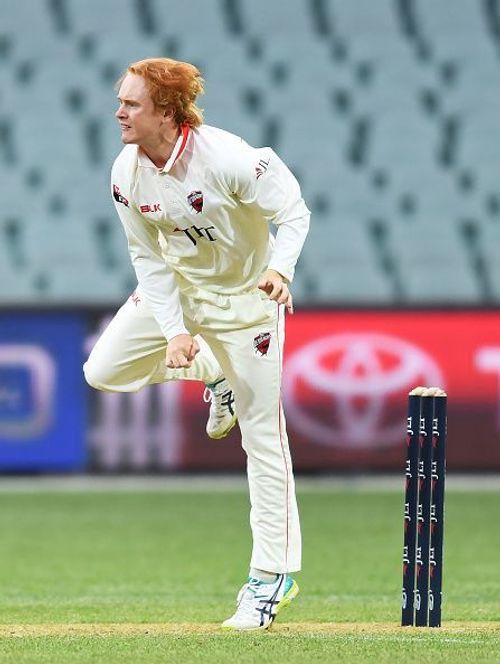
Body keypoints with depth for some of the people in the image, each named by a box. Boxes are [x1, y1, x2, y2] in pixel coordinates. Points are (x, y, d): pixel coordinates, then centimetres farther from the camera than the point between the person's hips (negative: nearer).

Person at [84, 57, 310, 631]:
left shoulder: (228, 159, -30)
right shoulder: (127, 173, -14)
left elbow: (294, 213, -20)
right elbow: (148, 258, -6)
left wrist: (279, 268, -39)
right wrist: (174, 332, -17)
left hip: (245, 297, -5)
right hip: (174, 288, 6)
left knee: (262, 433, -4)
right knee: (102, 370, 1)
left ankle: (275, 574, 3)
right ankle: (214, 369, 24)